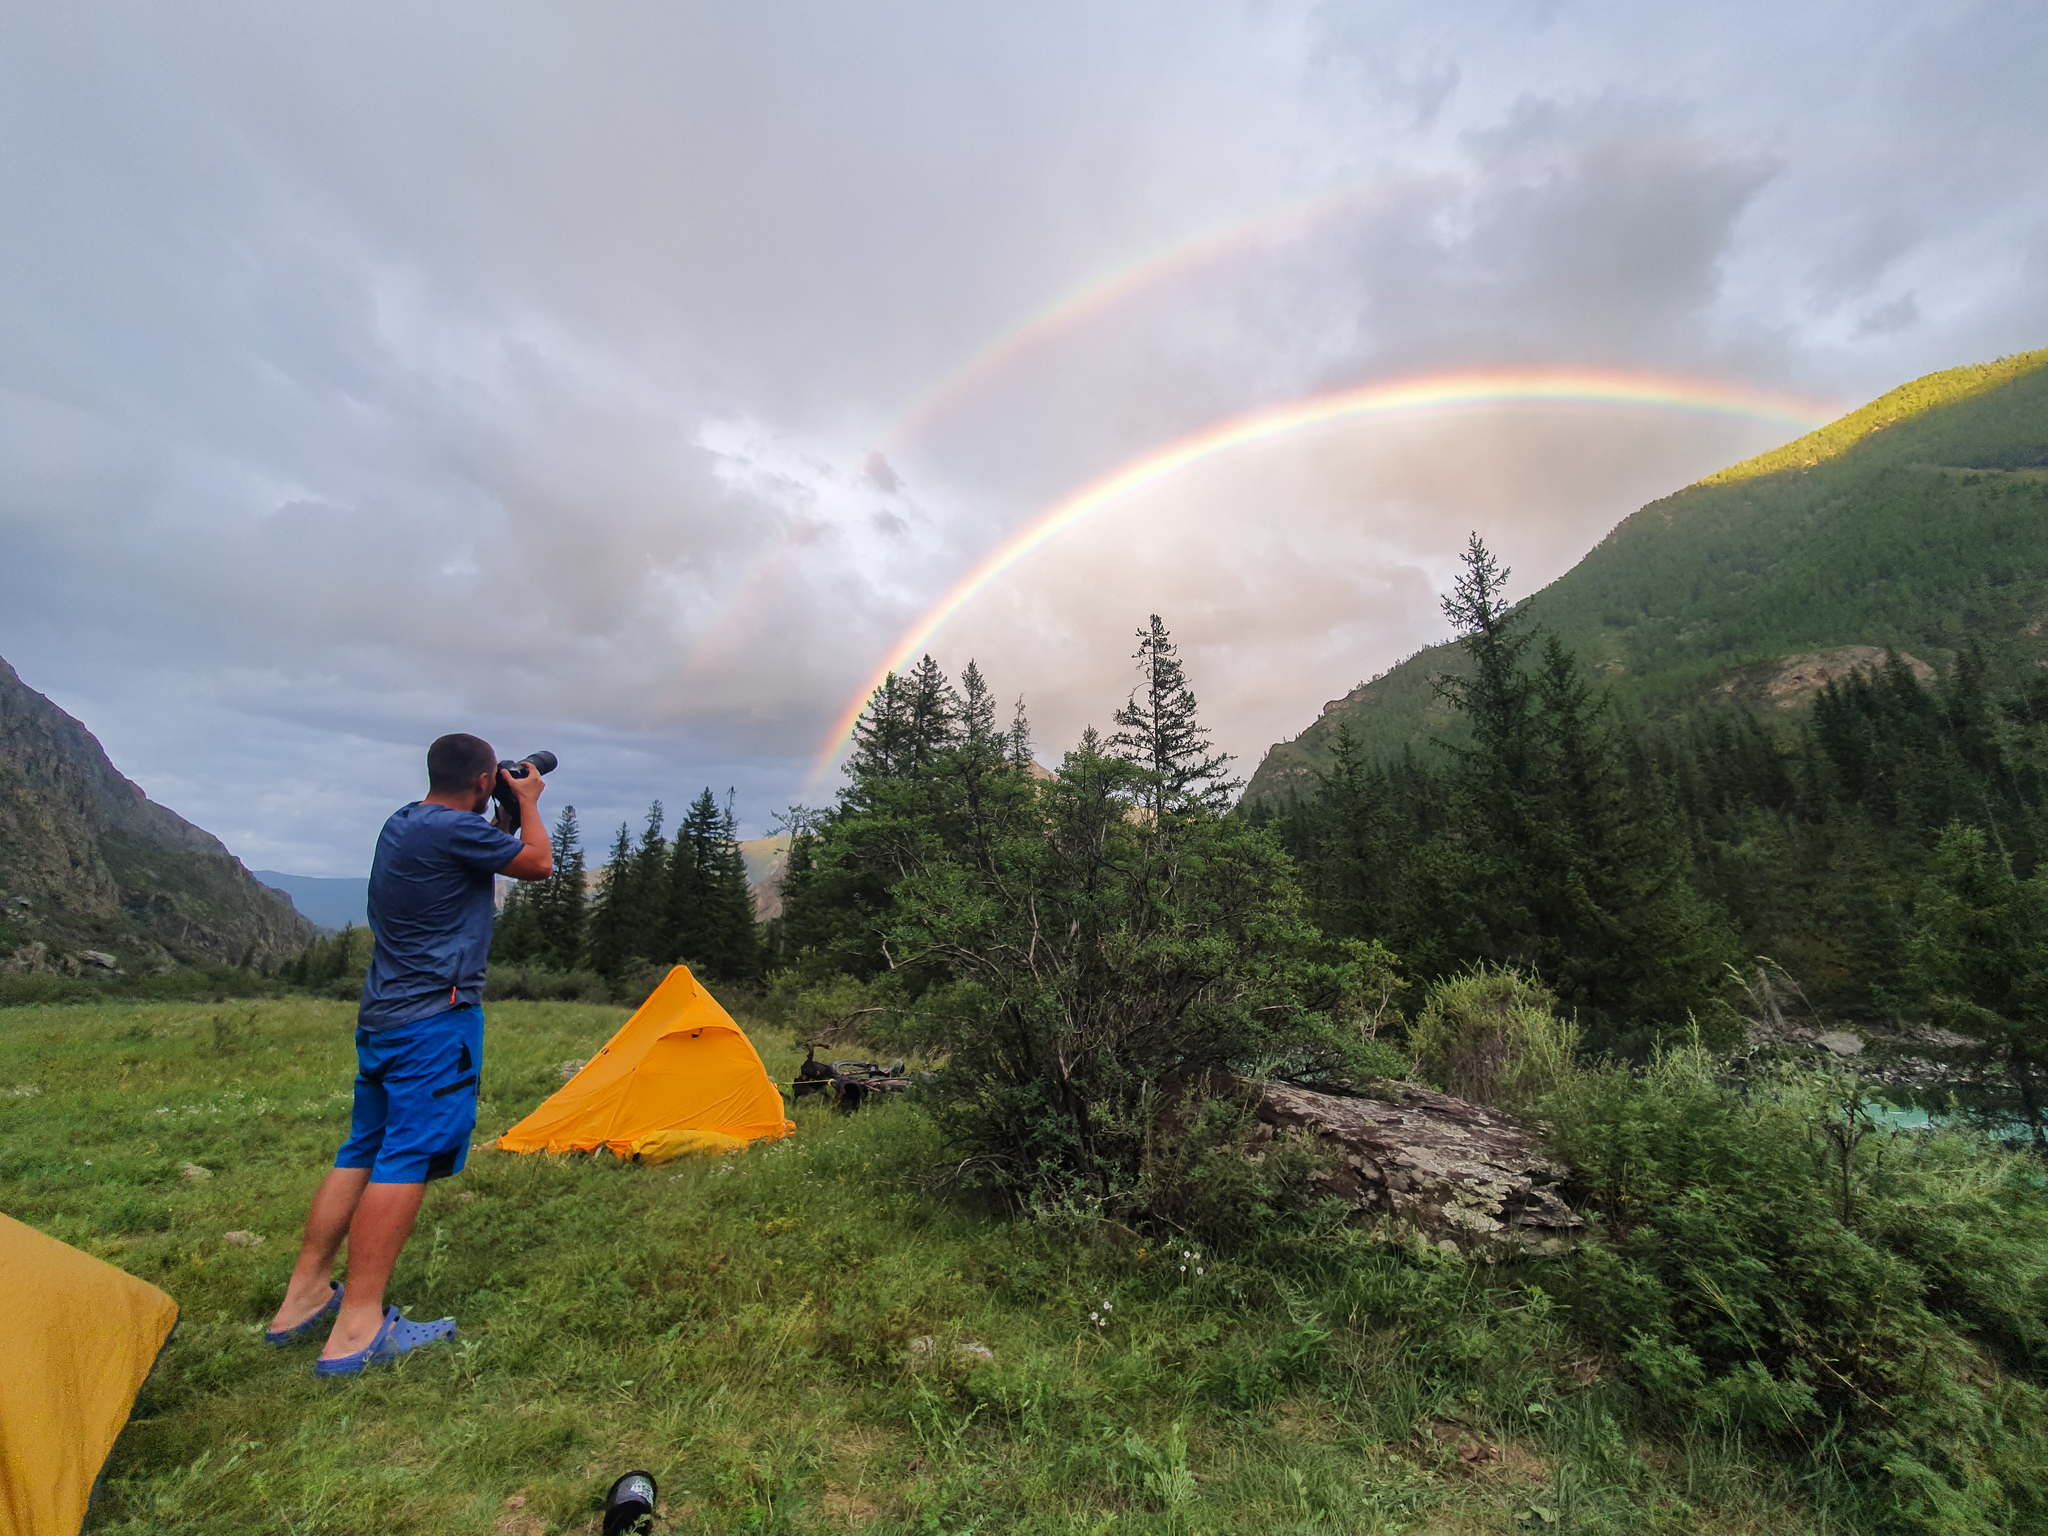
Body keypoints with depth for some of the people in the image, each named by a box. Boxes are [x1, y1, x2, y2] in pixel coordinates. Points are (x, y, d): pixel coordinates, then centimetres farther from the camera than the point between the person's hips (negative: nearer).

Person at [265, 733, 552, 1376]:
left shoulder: (402, 822, 12)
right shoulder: (456, 830, -18)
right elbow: (538, 863, -5)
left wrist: (504, 806, 23)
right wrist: (528, 802, 8)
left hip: (381, 1013, 10)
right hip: (438, 1016, -10)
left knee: (361, 1151, 17)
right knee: (405, 1160, -6)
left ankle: (303, 1299, 27)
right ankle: (357, 1332, -1)